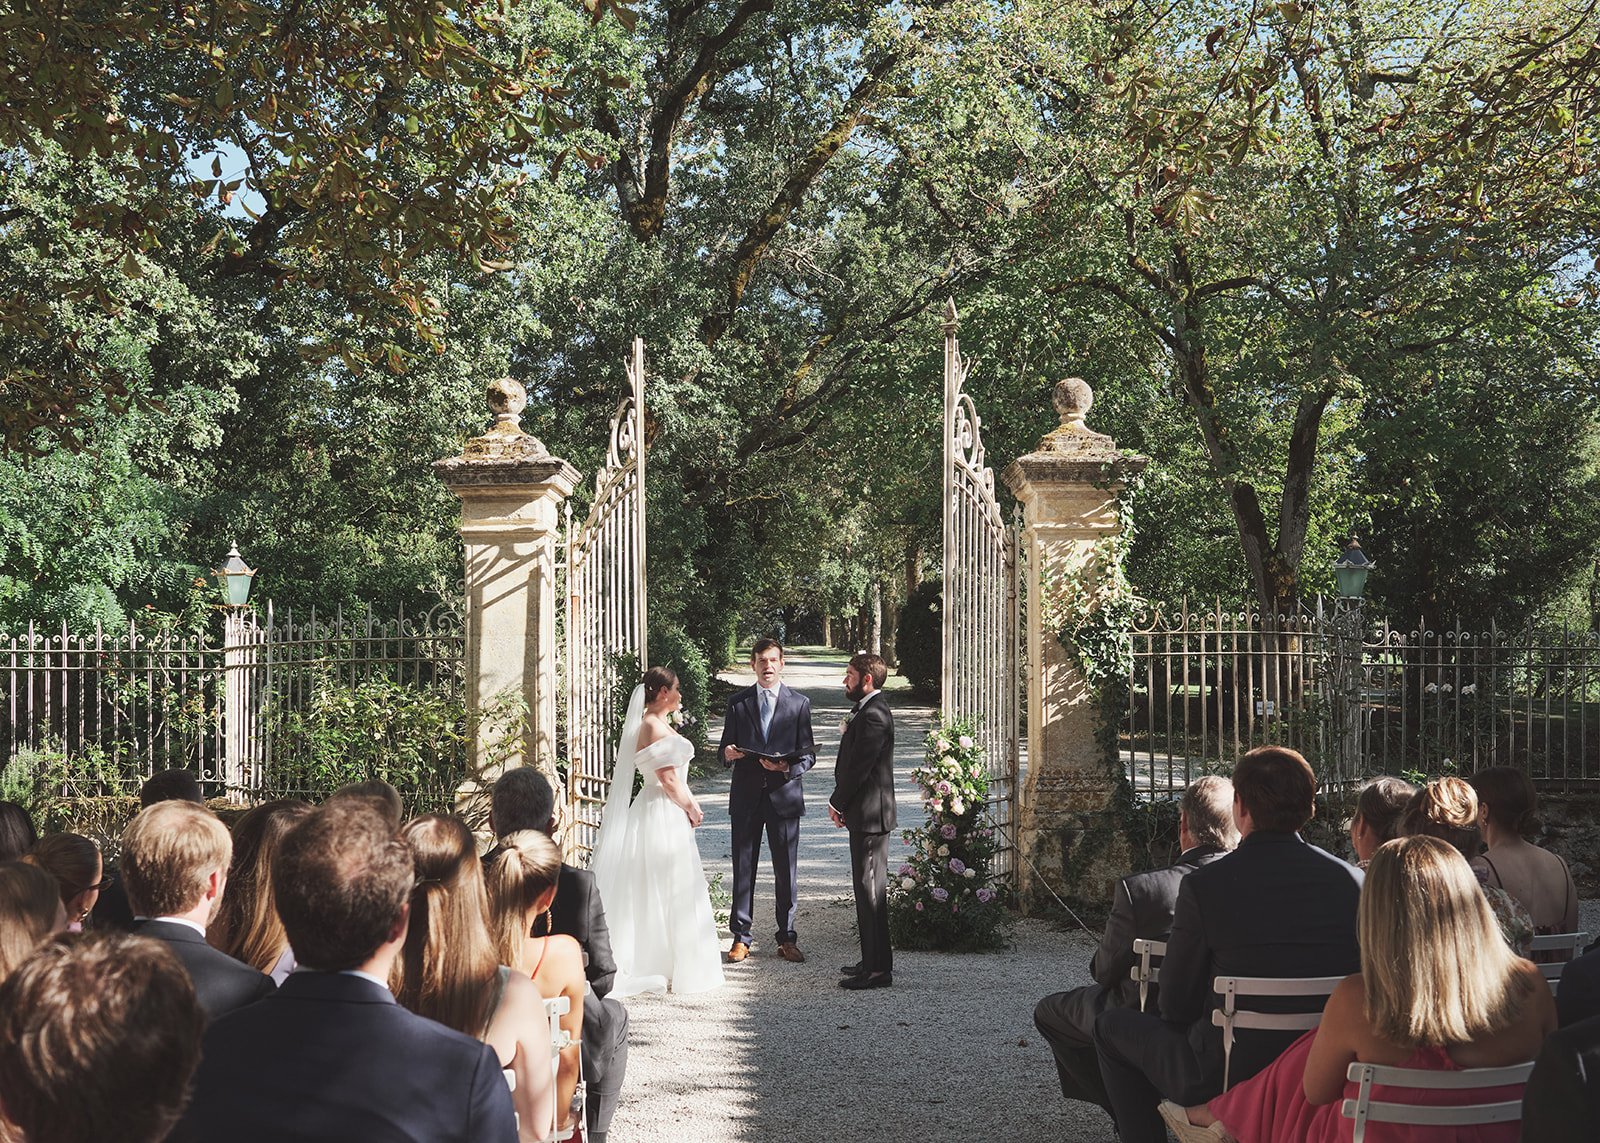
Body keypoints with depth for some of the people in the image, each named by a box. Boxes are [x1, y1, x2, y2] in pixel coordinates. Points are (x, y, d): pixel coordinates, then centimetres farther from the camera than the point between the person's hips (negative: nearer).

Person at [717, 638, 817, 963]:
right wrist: (728, 753, -14)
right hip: (746, 796, 1)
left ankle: (786, 939, 12)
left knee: (786, 870, 2)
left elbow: (808, 754, 3)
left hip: (784, 794, -1)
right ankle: (741, 938, 12)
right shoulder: (737, 702, 8)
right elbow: (724, 749, 9)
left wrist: (788, 767, -16)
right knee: (743, 868, 4)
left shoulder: (799, 703, 5)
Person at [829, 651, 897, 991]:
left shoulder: (873, 715, -18)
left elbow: (858, 767, -20)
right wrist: (841, 804, 10)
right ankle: (874, 960, 24)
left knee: (870, 889, -6)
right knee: (868, 888, 15)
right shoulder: (868, 710, 15)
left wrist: (837, 804, -8)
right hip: (864, 813, 11)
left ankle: (878, 968, -2)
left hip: (869, 814, -11)